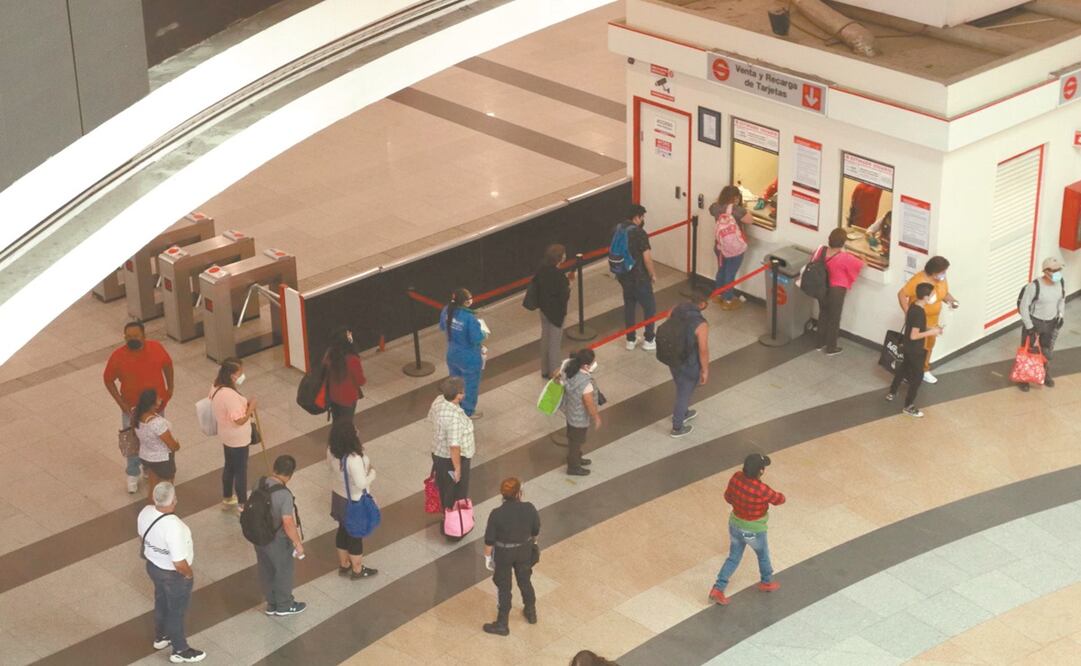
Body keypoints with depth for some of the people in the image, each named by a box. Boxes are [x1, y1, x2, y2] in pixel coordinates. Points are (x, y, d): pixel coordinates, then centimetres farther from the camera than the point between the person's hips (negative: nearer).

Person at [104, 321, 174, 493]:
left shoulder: (156, 348, -18)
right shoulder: (118, 356, -22)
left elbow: (167, 365, 2)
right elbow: (108, 379, -8)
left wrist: (170, 388, 1)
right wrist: (120, 402, -14)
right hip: (132, 407, -2)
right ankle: (133, 474, 33)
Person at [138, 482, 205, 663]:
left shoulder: (145, 512, -18)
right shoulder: (173, 527, -41)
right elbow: (179, 563, -34)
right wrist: (189, 573, -13)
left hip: (153, 566, 7)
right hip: (174, 575, -7)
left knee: (161, 602, 32)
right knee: (176, 611, 17)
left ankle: (161, 637, 55)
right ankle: (180, 651, 39)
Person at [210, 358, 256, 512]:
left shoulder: (216, 387, -7)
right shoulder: (230, 395, -36)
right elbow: (240, 420, -31)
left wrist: (244, 405, 6)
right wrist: (250, 407, -18)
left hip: (226, 435, 9)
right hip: (238, 439, -9)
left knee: (229, 466, 25)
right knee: (241, 470, 10)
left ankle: (227, 499, 42)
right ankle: (242, 505, 26)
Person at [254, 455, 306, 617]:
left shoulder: (259, 484, -10)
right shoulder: (284, 495, -32)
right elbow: (288, 524, -29)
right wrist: (298, 543, -13)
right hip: (278, 542, -6)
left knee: (266, 572, 24)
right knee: (283, 572, 18)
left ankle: (271, 603, 44)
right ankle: (284, 605, 38)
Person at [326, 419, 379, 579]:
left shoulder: (332, 451, -13)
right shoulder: (354, 459, -37)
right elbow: (361, 484, -31)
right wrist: (372, 472, -14)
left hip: (338, 496, 7)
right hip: (355, 502, -7)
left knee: (343, 530, 26)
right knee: (355, 534, 14)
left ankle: (344, 565, 45)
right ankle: (357, 570, 34)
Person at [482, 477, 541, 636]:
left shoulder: (497, 514, -27)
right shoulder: (529, 509, -20)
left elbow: (489, 539, -16)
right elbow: (536, 530, -3)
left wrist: (488, 556, 0)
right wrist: (533, 542, 18)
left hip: (503, 553, -3)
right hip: (524, 550, 3)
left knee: (504, 587, 15)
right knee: (525, 581, 27)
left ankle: (502, 624, 28)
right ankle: (531, 613, 47)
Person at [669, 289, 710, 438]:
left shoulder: (676, 310, -12)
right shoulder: (700, 324, -32)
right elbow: (703, 351, -23)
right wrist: (705, 370, -8)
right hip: (689, 365, -6)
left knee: (682, 388, 31)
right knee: (684, 394, 15)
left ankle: (683, 413, 55)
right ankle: (677, 428, 33)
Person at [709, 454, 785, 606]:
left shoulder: (736, 478, -18)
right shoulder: (762, 490, -35)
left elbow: (728, 497, 0)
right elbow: (780, 499, -16)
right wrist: (770, 496, 5)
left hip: (735, 524, 5)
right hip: (753, 531, -5)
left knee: (733, 558, 24)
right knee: (763, 555, 26)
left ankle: (718, 589, 19)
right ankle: (766, 582, 50)